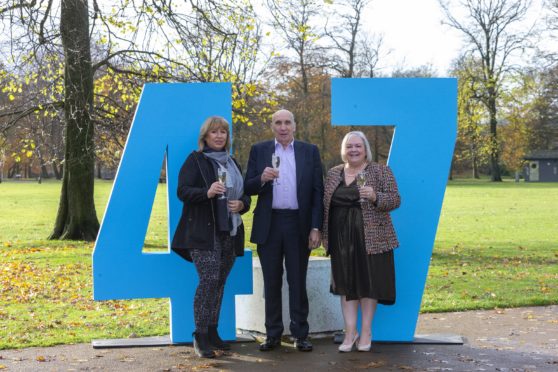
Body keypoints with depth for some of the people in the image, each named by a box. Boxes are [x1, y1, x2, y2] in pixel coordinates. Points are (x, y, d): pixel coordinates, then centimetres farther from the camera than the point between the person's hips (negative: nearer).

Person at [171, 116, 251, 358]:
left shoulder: (232, 163, 19)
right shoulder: (195, 161, 0)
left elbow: (245, 195, 23)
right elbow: (182, 191, -10)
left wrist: (241, 204, -1)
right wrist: (207, 192, -27)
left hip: (229, 233, 6)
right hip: (203, 233, -6)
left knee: (219, 283, 8)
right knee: (209, 280, -14)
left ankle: (212, 332, 18)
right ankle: (200, 336, -6)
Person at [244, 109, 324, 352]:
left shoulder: (310, 151, 5)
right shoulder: (259, 150, 7)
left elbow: (317, 192, 2)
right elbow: (248, 188, 5)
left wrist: (316, 228, -6)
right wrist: (262, 179, -17)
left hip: (299, 224, -1)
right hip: (268, 225, 1)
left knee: (297, 281, 5)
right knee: (271, 281, 7)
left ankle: (300, 334, 12)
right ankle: (273, 334, 16)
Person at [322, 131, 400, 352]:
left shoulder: (381, 171, -1)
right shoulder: (333, 174, 11)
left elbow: (395, 200, -6)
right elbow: (326, 205, 15)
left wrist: (375, 197, -23)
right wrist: (325, 234, 9)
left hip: (371, 238, -3)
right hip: (342, 239, 3)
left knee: (368, 282, 3)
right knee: (346, 283, 5)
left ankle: (366, 331, 14)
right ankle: (350, 331, 11)